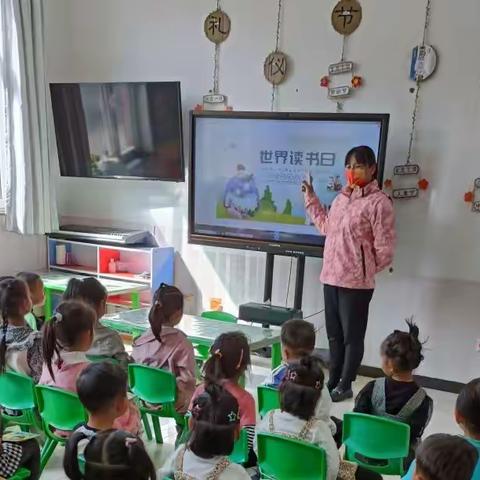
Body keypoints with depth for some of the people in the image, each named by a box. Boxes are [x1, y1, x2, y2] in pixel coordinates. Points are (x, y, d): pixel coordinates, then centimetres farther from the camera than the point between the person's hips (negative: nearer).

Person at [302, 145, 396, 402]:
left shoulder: (379, 202, -13)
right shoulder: (341, 198, 11)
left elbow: (384, 248, -12)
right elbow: (326, 227, 25)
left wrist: (365, 270, 1)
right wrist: (311, 198, 23)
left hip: (356, 282, -7)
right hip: (331, 276, 7)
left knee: (352, 336, 6)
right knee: (334, 333, 17)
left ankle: (345, 386, 20)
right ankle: (333, 380, 31)